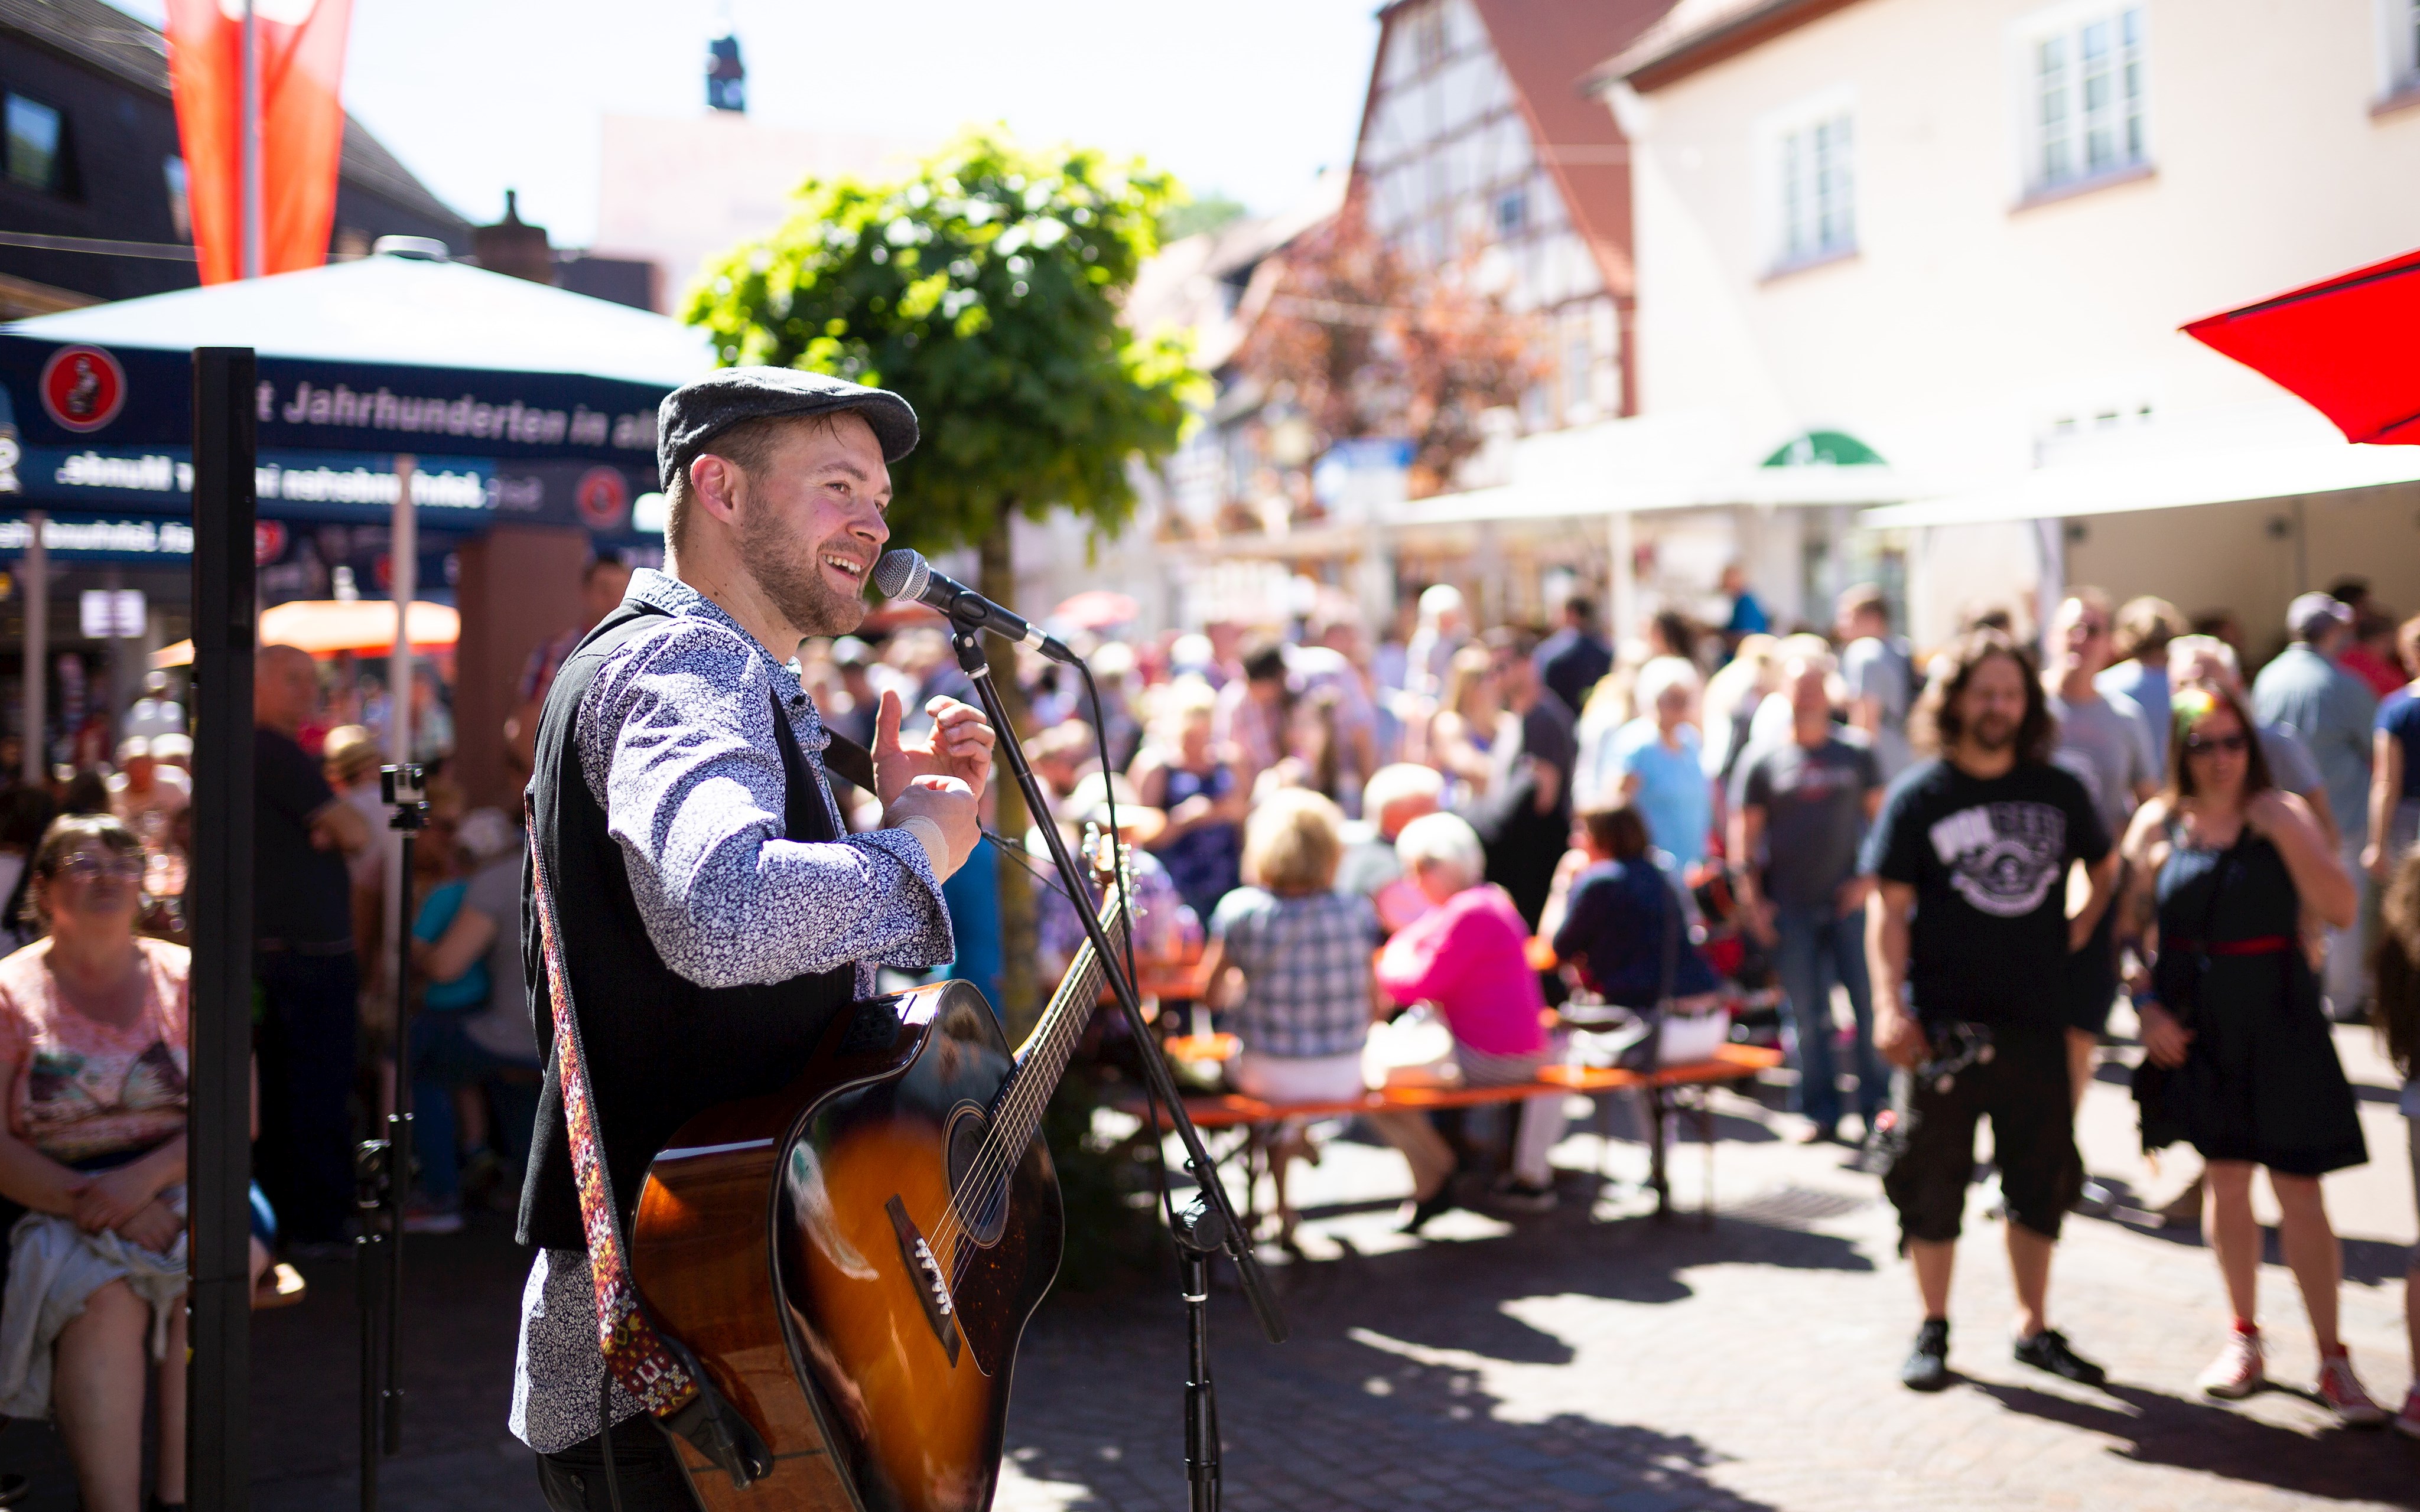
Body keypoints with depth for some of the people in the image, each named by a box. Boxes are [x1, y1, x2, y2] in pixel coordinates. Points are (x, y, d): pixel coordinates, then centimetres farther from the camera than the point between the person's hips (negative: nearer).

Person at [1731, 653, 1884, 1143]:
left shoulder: (1856, 751, 5)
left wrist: (1870, 877, -2)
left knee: (1868, 1002, -2)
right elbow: (1745, 832, 5)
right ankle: (1821, 1112, 14)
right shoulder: (1765, 761, 3)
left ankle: (1875, 1104, 9)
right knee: (1806, 1014, 5)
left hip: (1848, 900, 0)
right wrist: (1753, 900, -2)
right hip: (1791, 906, 0)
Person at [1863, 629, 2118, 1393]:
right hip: (1944, 1021, -3)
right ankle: (1933, 1329, 18)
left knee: (2042, 1177, 10)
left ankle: (2034, 1326, 25)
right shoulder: (1918, 795, -4)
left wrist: (2078, 929, 8)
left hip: (2036, 1016, 3)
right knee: (1934, 1180, 5)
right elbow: (1888, 905, -7)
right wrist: (1889, 1005, -15)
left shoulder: (2058, 791, 5)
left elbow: (2107, 864, 23)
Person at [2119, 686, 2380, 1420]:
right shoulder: (2158, 824, 1)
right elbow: (2126, 926, 5)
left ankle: (2332, 1358, 9)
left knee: (2300, 1194, -1)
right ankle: (2243, 1339, 26)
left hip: (2279, 1022, -1)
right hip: (2195, 1028, 2)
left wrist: (2282, 831, -19)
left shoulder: (2282, 815, -2)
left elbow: (2341, 909, -12)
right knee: (2225, 1182, 10)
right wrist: (2146, 1007, -6)